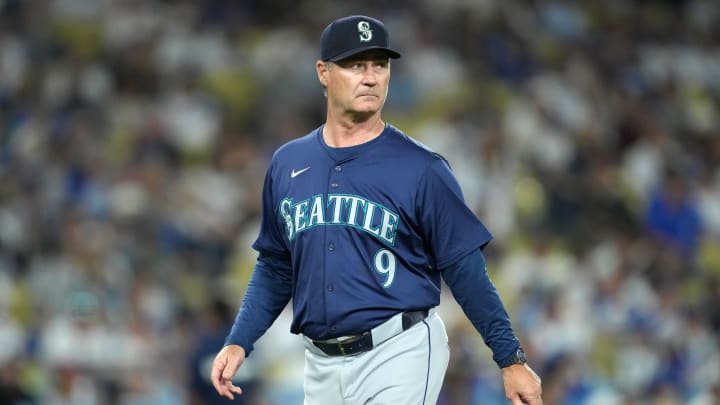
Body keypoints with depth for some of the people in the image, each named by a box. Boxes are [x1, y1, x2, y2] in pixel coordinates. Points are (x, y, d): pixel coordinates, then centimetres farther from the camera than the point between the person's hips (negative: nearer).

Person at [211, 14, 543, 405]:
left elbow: (464, 270, -4)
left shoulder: (421, 169, -5)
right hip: (321, 364, 5)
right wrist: (238, 343, 7)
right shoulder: (287, 164, 8)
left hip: (399, 357, -5)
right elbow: (275, 268, 17)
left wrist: (510, 359, -7)